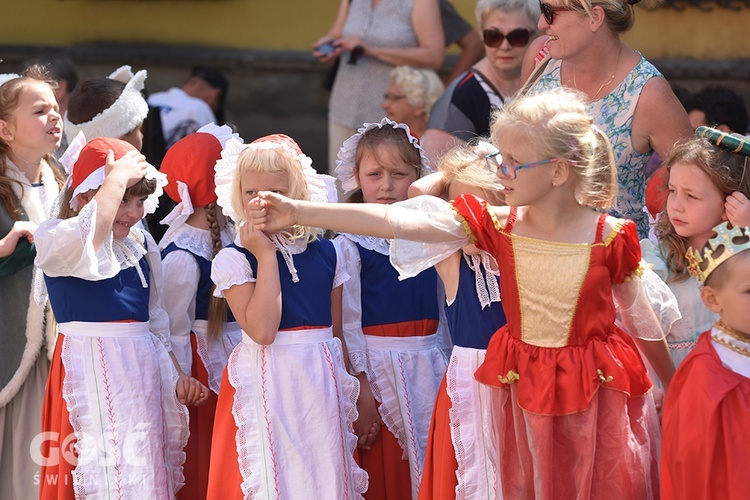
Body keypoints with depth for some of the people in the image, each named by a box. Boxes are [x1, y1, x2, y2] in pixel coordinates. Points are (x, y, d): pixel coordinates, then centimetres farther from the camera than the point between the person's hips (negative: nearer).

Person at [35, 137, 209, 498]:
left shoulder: (141, 246, 14)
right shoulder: (56, 239, -7)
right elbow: (88, 239, -32)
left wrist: (177, 377, 14)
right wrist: (119, 176, -23)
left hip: (144, 374, 7)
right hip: (92, 371, -7)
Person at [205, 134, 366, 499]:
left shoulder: (325, 254, 5)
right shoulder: (233, 260, -8)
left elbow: (336, 332, 12)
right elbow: (262, 330, -21)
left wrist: (348, 397, 14)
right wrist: (266, 255, -17)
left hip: (322, 385, 4)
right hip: (267, 386, -4)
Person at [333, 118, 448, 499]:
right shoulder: (350, 246, -6)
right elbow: (347, 324, -8)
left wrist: (447, 368, 14)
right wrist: (360, 389, -13)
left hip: (429, 371, 5)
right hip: (378, 372, -4)